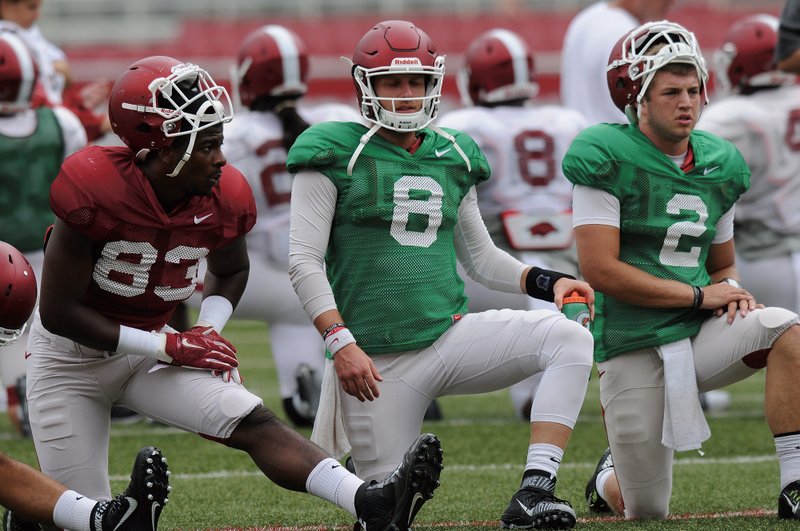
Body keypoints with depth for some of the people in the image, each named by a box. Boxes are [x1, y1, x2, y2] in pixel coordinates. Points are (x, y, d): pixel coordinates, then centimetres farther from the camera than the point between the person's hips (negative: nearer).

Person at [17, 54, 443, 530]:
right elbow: (58, 312, -23)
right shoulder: (95, 191, -28)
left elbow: (231, 271, 14)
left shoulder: (224, 199, -12)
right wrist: (170, 346, -21)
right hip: (71, 356, -4)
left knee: (253, 422, -19)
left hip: (150, 350, 4)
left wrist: (209, 330, -8)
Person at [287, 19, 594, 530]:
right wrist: (341, 343, -19)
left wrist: (549, 282, 4)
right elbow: (304, 261, -8)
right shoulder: (336, 154, -3)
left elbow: (480, 256, 21)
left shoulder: (452, 158, 12)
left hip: (451, 333, 4)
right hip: (379, 361, -4)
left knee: (569, 338, -22)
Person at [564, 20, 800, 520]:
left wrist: (731, 291, -4)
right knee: (647, 513, 2)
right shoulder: (609, 160, -11)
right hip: (632, 348, -5)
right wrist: (701, 294, -15)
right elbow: (601, 269, -18)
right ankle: (610, 478, 41)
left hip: (699, 337, 5)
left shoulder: (717, 165, 8)